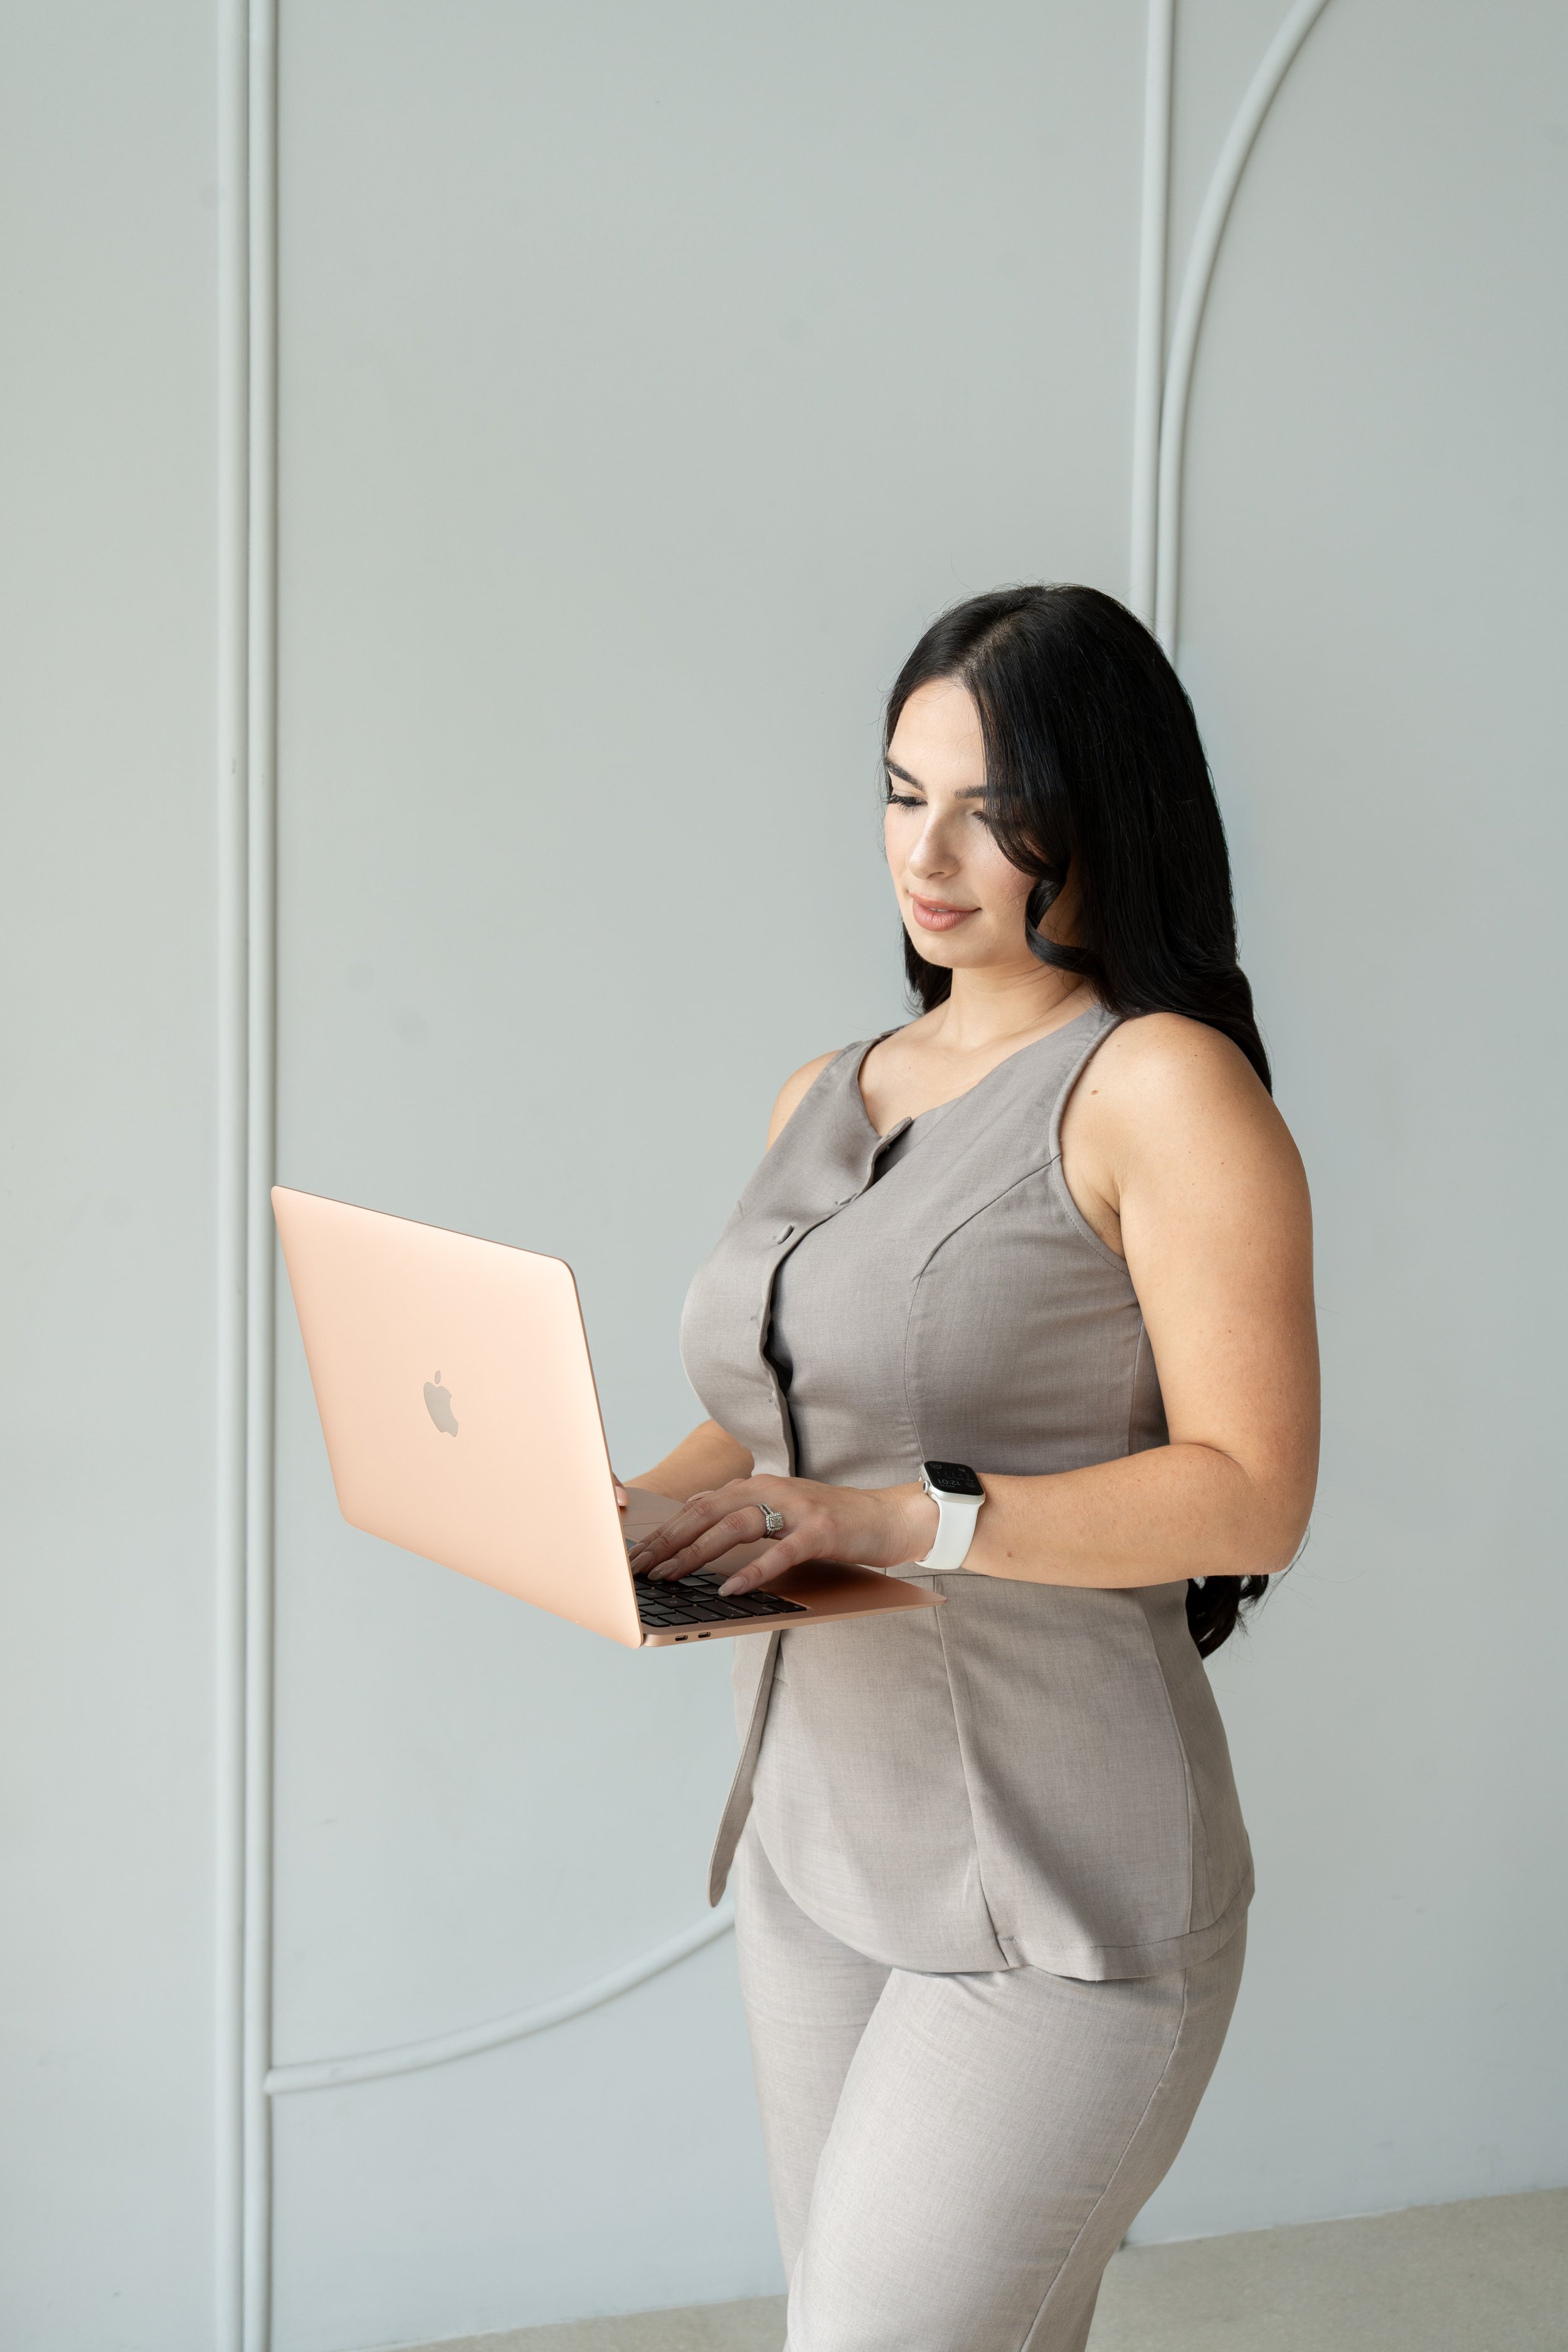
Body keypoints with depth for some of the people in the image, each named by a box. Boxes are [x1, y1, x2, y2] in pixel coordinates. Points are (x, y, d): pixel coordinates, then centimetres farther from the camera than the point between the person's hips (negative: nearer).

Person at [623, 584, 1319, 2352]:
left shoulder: (1164, 1089, -9)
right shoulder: (825, 1097, 13)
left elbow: (1251, 1494, -15)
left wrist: (904, 1522, -23)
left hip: (1061, 1892, -7)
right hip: (816, 1838, 7)